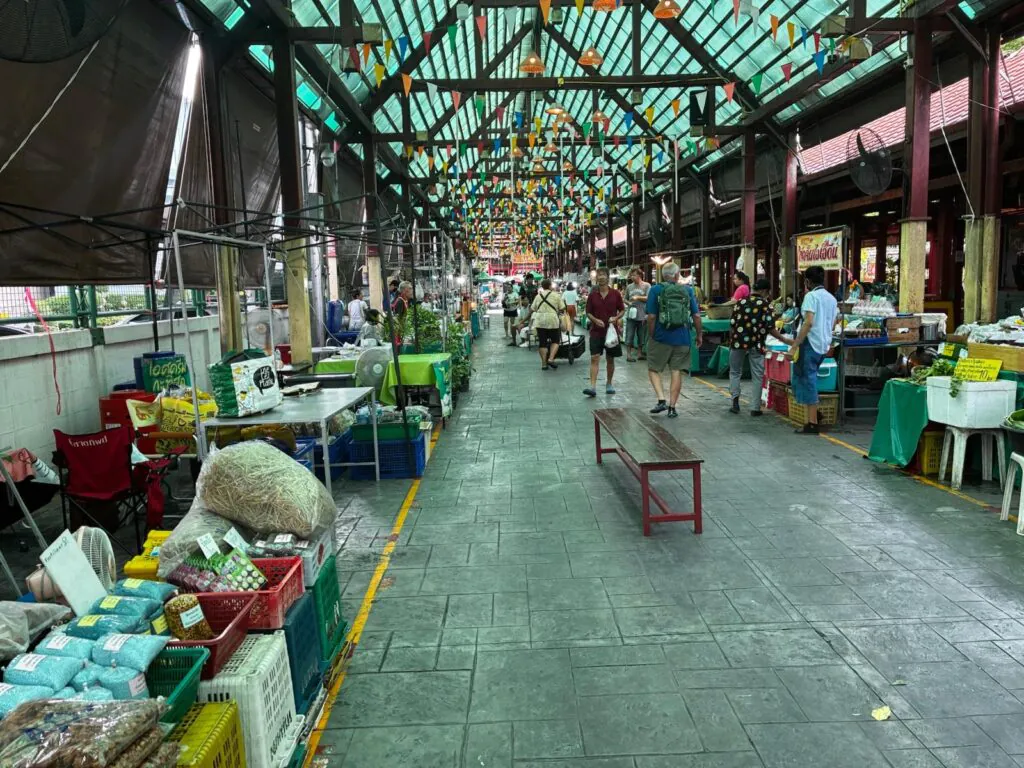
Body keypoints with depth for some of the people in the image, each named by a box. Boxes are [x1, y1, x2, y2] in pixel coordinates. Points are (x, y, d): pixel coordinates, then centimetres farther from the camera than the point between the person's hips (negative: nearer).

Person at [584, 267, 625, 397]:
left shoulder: (615, 294, 1)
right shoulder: (592, 295, 2)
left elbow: (622, 310, 7)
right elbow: (588, 313, 6)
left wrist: (616, 318, -13)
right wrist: (595, 320, -13)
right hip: (596, 331, -1)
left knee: (610, 359, 11)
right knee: (594, 359, -9)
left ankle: (609, 384, 26)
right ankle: (592, 387, -14)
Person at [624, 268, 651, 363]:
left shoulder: (646, 285, 1)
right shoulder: (629, 287, 10)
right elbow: (625, 299, 18)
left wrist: (638, 297, -16)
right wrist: (629, 303, -3)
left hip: (642, 315, -1)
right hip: (631, 315, 1)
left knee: (641, 336, 8)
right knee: (629, 336, -1)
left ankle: (640, 353, 21)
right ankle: (628, 355, 4)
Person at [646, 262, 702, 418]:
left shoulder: (655, 290, -4)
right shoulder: (688, 290, 4)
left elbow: (651, 316, -9)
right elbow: (696, 315, 3)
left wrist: (651, 336, 0)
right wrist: (699, 334, 14)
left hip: (661, 337, -2)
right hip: (682, 338, 2)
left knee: (653, 369, 12)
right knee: (677, 371, 9)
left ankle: (662, 400, -5)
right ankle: (672, 407, 12)